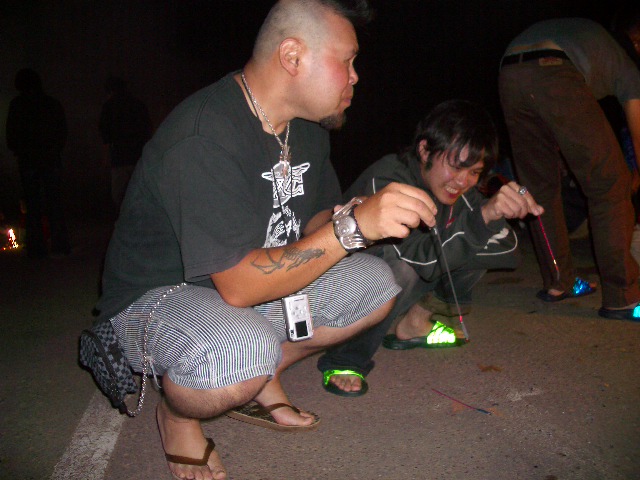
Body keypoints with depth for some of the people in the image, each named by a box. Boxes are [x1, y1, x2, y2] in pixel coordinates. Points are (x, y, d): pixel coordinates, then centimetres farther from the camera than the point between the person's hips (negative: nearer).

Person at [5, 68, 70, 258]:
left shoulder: (17, 104, -3)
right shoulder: (54, 104, 6)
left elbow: (12, 135, -3)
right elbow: (63, 133, 7)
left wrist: (19, 152, 14)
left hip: (28, 162, -2)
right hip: (52, 160, 2)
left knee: (32, 205, 3)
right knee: (55, 203, 7)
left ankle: (37, 248, 3)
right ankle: (60, 245, 5)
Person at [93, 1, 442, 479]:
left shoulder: (307, 126, 1)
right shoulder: (203, 138, -29)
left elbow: (317, 223, 7)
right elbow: (239, 285, -34)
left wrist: (374, 215, -16)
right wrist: (351, 226, -41)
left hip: (256, 282, 8)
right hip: (156, 297, -8)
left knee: (375, 283, -3)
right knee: (243, 351, -39)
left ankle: (261, 380, 6)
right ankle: (177, 413, -3)